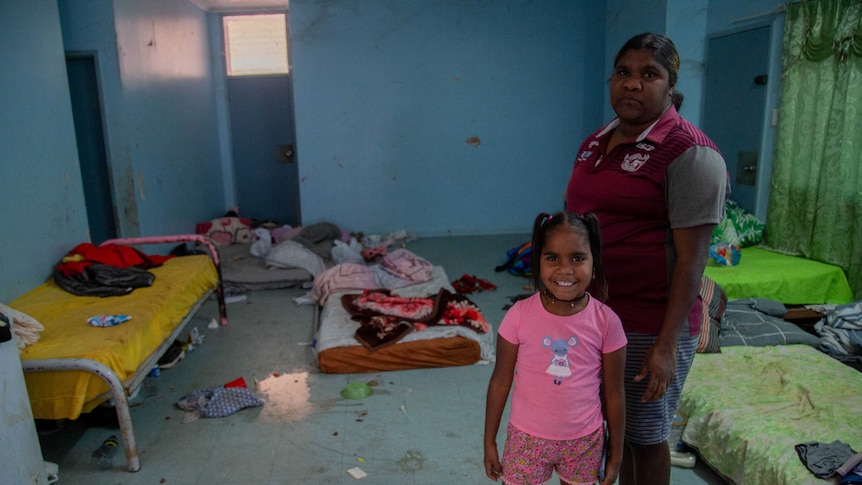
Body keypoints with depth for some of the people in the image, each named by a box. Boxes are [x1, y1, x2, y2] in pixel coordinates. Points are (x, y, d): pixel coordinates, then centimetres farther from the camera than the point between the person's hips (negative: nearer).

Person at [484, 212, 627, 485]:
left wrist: (616, 453, 5)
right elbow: (500, 381, -5)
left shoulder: (606, 321, -13)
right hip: (528, 438, 0)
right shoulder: (519, 315, -15)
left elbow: (613, 393, -2)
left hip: (584, 441, 1)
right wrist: (489, 442, 2)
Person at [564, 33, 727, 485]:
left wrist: (667, 344, -19)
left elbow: (691, 257, -17)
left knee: (644, 437, 12)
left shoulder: (690, 152, -14)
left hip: (648, 326, -6)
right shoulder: (594, 143, 9)